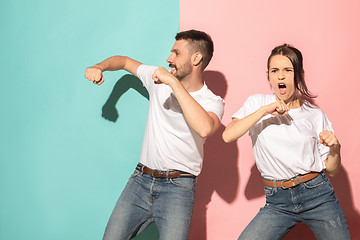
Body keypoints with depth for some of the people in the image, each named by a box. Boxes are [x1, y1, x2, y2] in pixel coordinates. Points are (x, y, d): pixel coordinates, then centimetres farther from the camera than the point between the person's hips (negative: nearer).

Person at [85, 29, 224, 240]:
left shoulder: (212, 102, -6)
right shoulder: (159, 80, 9)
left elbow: (204, 129, -30)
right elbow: (124, 61, 26)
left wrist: (174, 83, -26)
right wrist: (99, 67, 5)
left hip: (177, 187, -4)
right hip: (141, 180, 4)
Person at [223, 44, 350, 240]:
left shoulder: (315, 115, 6)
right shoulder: (257, 103, 6)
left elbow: (331, 170, 9)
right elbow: (228, 135, -11)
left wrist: (335, 148, -11)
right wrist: (264, 111, -16)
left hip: (317, 194, 1)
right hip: (278, 202, 0)